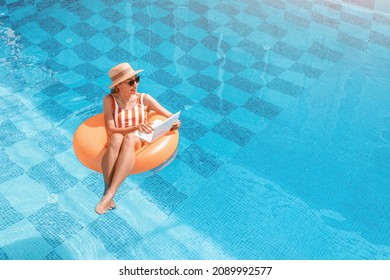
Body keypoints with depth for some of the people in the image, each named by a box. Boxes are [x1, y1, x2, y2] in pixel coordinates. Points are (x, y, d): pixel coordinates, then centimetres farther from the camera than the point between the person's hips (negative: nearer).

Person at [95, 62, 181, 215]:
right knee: (116, 138, -38)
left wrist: (175, 123, -12)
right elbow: (110, 130, -3)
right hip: (114, 145, 0)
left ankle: (109, 194, -49)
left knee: (129, 139, -38)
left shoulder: (144, 98, 10)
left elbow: (170, 116, 12)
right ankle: (107, 190, -47)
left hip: (138, 144, 0)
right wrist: (135, 127, -19)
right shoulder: (109, 100, 7)